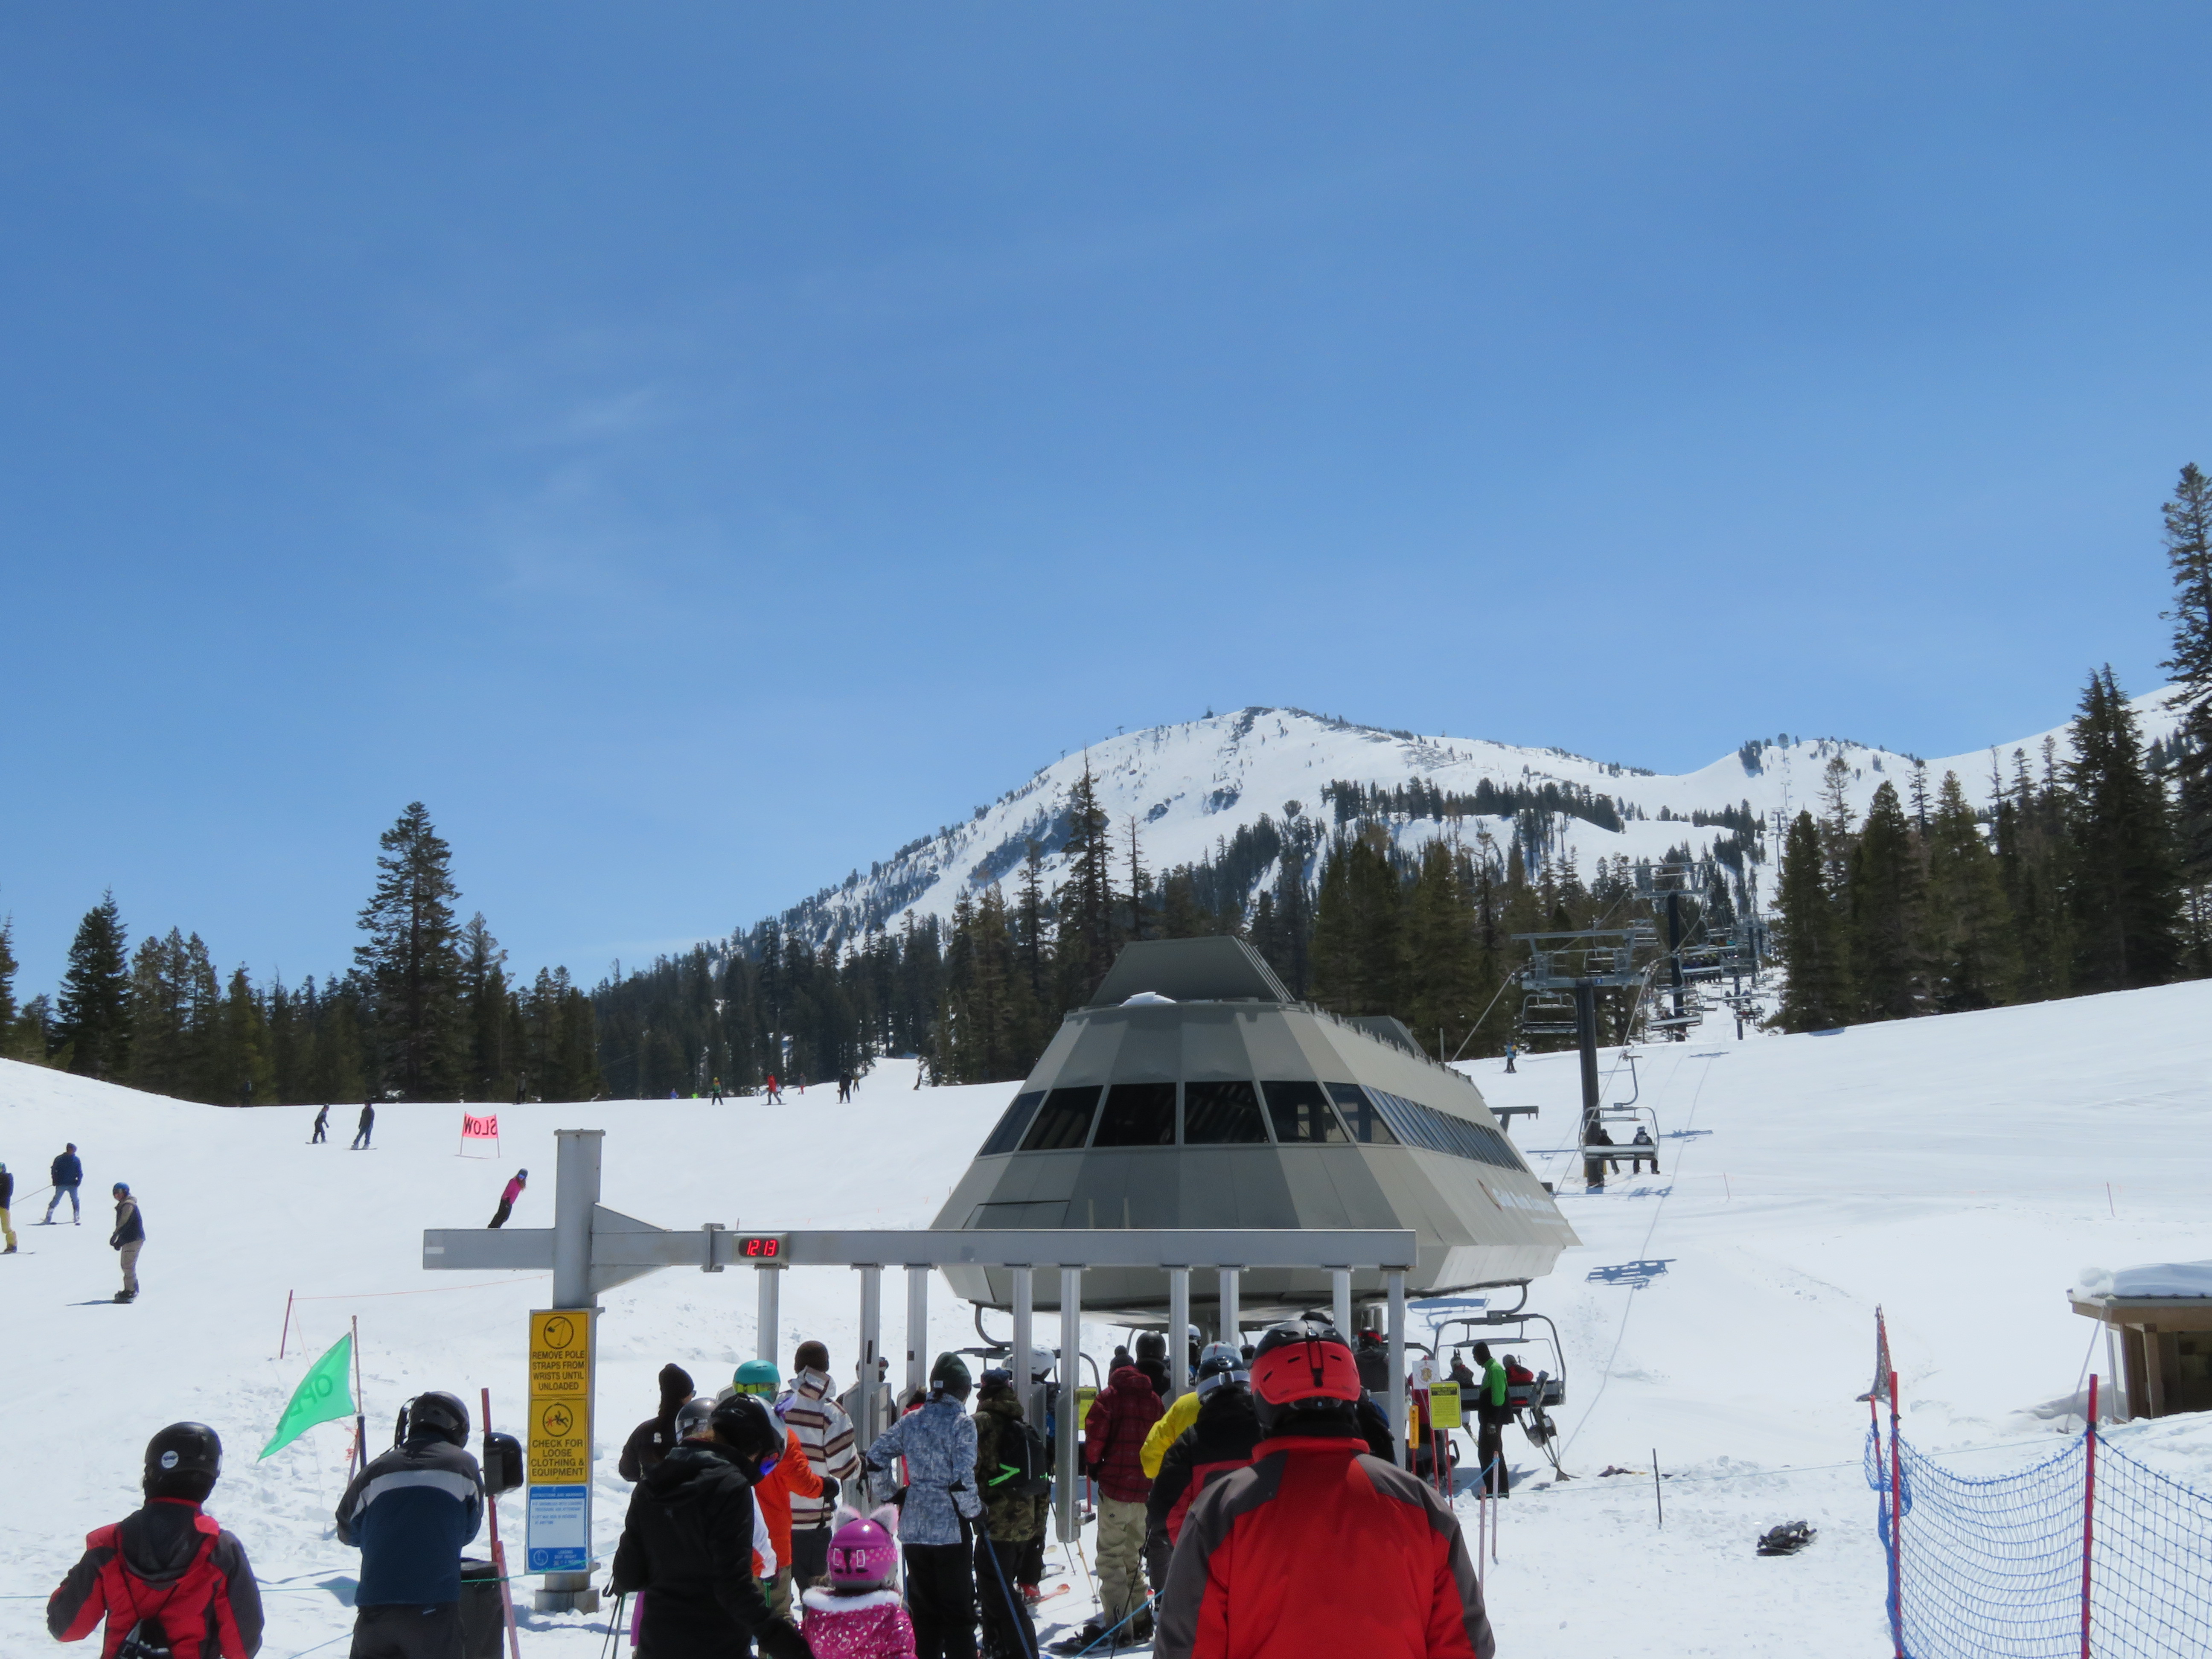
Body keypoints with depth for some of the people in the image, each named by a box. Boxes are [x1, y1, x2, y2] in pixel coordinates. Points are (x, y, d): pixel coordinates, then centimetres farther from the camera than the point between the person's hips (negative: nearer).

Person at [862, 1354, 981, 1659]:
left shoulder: (910, 1420, 6)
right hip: (950, 1528, -5)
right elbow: (963, 1480, -16)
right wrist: (975, 1512, -1)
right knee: (958, 1611, 2)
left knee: (923, 1610, 14)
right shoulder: (962, 1423, -10)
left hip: (914, 1527, 5)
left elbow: (873, 1459, 8)